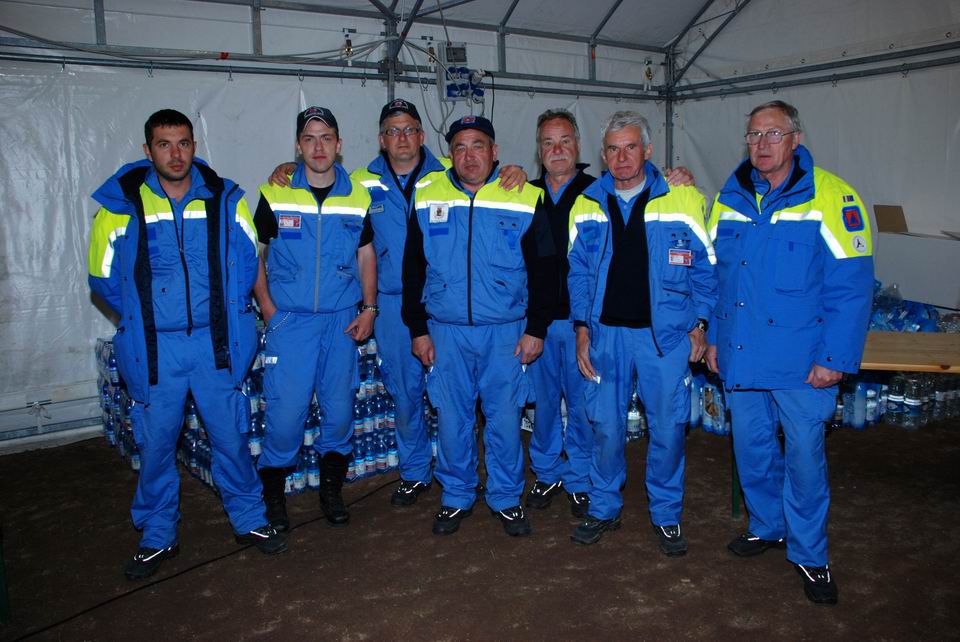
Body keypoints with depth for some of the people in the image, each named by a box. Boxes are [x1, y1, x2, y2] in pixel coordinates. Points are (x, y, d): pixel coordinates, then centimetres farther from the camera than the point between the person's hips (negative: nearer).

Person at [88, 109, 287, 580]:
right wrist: (142, 319, 6)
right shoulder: (120, 205, -2)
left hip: (216, 343, 0)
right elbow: (102, 276, 8)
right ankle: (158, 537, 28)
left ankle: (249, 520, 27)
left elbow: (248, 258, 11)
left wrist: (230, 310, 7)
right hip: (154, 349, 0)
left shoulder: (224, 199, 0)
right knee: (156, 443, 9)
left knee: (230, 435, 8)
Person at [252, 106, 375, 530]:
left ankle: (331, 491, 27)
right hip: (289, 320, -2)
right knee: (285, 410, -3)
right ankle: (273, 496, 18)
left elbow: (366, 255, 12)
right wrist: (269, 311, -5)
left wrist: (368, 308, 3)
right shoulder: (275, 195, -2)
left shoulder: (358, 197, 5)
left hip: (342, 321, 3)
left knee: (340, 410, 8)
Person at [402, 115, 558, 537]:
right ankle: (456, 497, 28)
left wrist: (536, 329, -1)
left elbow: (543, 270, 3)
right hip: (446, 331, 2)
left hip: (506, 331, -1)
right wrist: (418, 329, 4)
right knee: (452, 419, 9)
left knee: (505, 418, 6)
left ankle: (506, 499, 25)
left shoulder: (524, 199, -1)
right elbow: (413, 270, 8)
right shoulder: (427, 198, 3)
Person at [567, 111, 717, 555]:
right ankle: (604, 509, 28)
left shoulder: (683, 199, -2)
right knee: (606, 426, 9)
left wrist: (699, 323, -1)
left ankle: (666, 515, 25)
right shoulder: (587, 205, 6)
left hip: (665, 334, -2)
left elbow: (704, 267, 3)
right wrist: (582, 326, 3)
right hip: (606, 333, 2)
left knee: (668, 427, 5)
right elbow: (579, 272, 10)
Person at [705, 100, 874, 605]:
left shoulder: (830, 197, -10)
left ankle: (808, 553, 23)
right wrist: (714, 337, 11)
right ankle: (767, 526, 38)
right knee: (751, 445, 16)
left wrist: (835, 358, -15)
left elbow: (852, 286, -12)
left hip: (801, 361, -5)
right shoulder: (730, 198, 6)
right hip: (740, 355, 5)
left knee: (804, 454, 4)